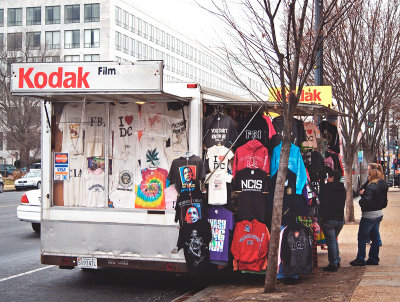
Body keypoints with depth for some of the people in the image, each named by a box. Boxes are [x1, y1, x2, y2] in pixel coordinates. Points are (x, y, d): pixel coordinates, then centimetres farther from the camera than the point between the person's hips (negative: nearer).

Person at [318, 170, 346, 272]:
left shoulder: (325, 187, -12)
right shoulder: (343, 189, 9)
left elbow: (323, 203, -16)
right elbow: (342, 204, 15)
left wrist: (321, 215, -8)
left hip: (328, 219, -6)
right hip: (340, 219, 7)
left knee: (331, 242, -1)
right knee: (334, 240, 21)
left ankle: (333, 265, 0)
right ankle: (337, 261, 22)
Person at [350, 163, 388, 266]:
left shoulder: (371, 187, -22)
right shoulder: (383, 185, 6)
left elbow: (366, 201, -28)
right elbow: (384, 202, 13)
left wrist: (361, 198, -9)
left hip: (369, 216, -9)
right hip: (379, 214, 9)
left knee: (362, 238, 2)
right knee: (375, 237, 15)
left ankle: (360, 260, 7)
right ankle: (374, 259, 21)